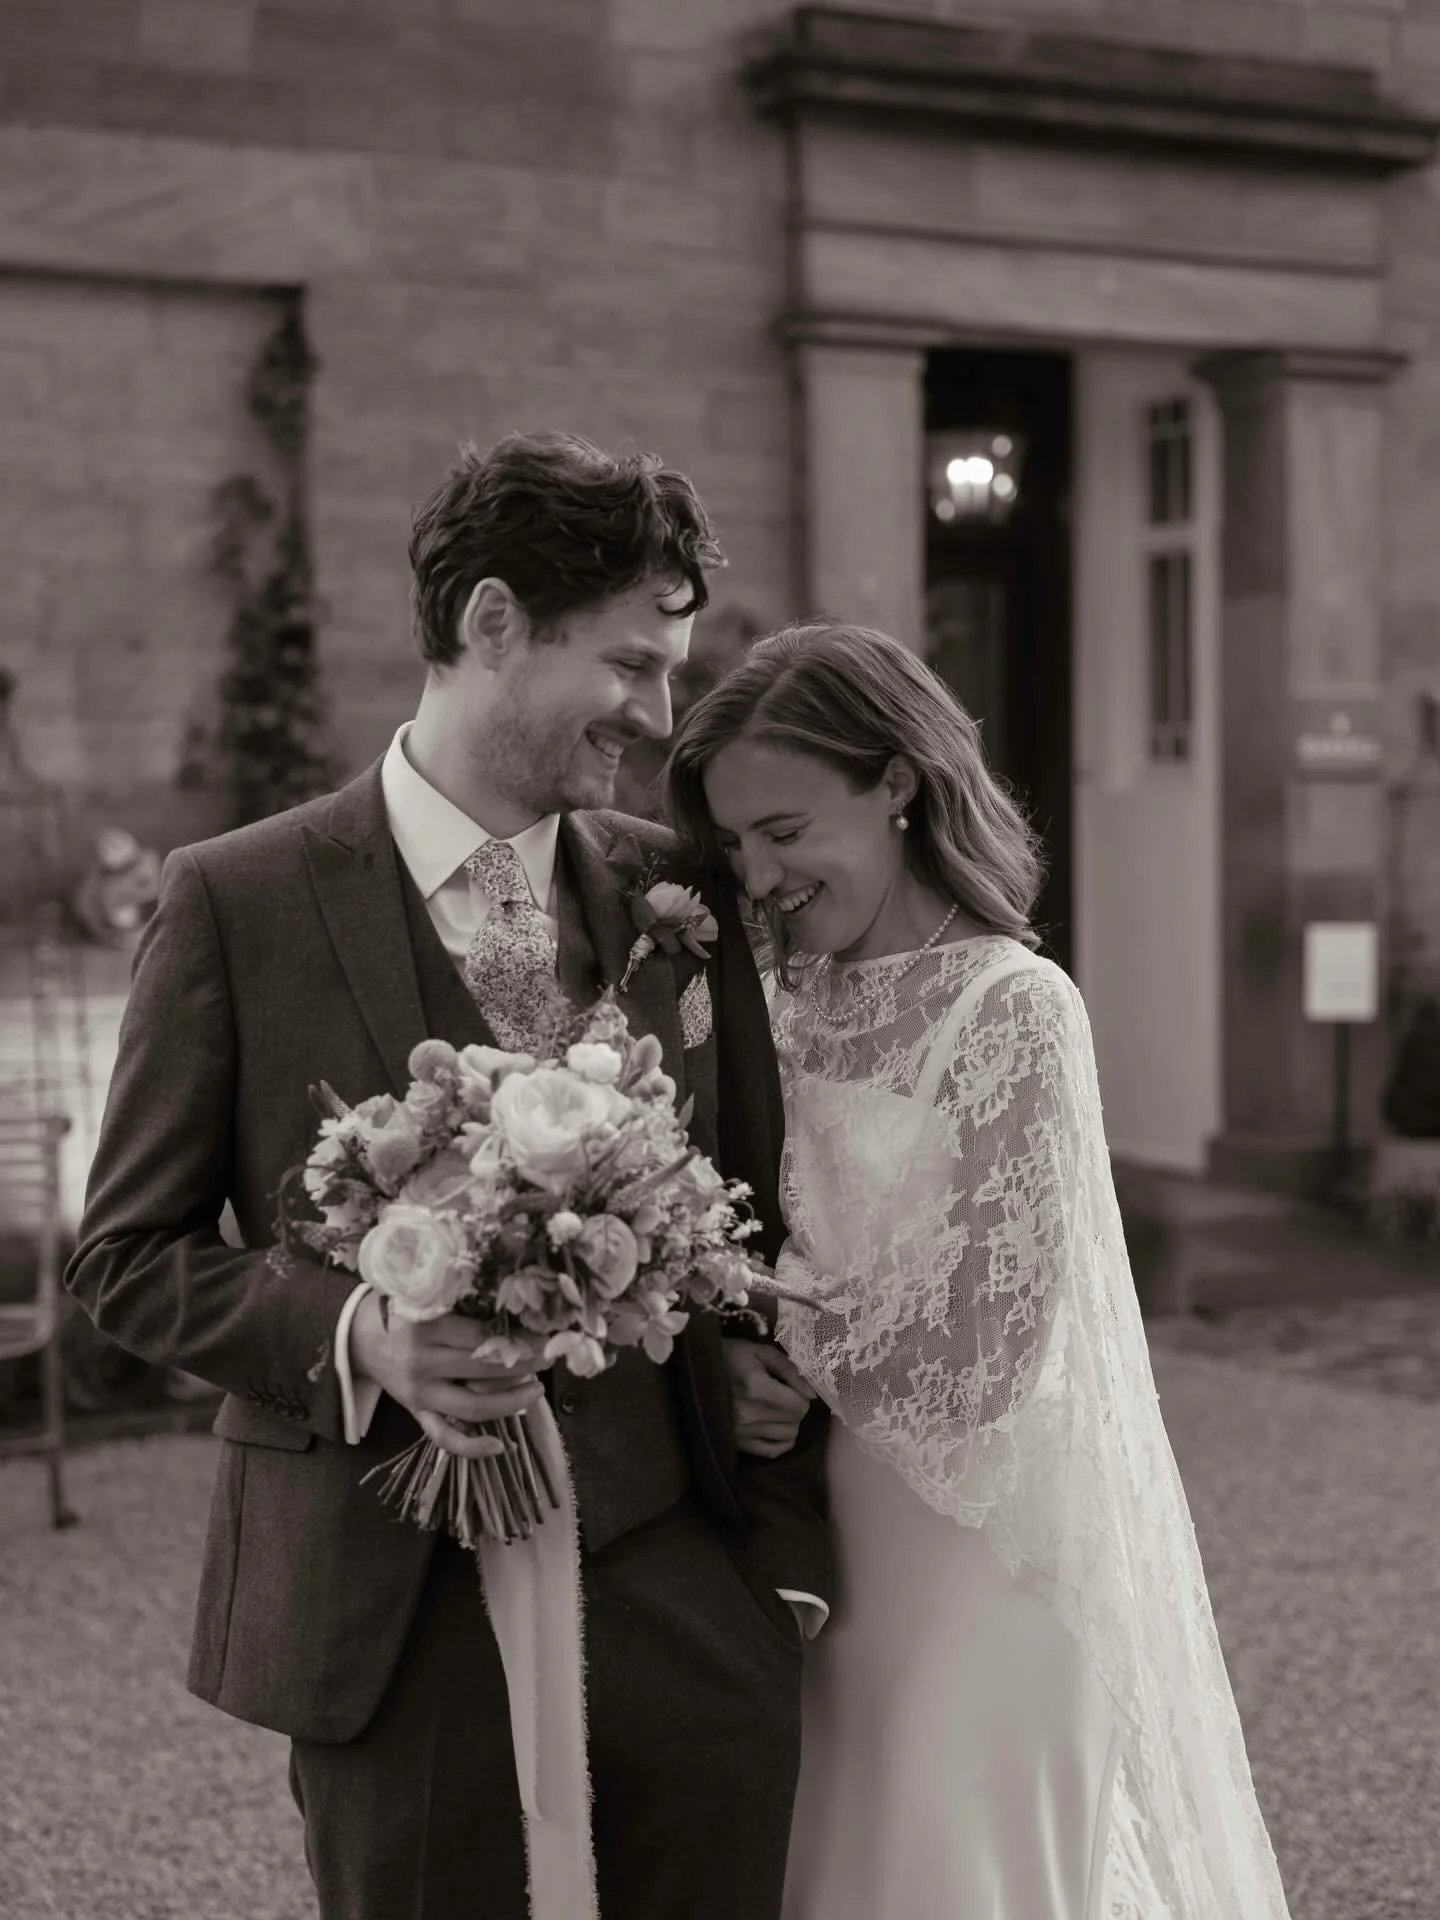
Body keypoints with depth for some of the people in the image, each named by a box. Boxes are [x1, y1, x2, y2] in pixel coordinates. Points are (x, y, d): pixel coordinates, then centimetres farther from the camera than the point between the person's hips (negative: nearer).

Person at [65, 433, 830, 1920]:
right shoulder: (235, 902, -4)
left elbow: (753, 1233, 9)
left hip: (675, 1578, 3)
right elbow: (128, 1251, -1)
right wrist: (351, 1334, -19)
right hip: (397, 1609, -2)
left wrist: (783, 1551, 7)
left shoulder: (679, 897, 5)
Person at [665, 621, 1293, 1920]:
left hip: (981, 1553, -6)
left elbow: (980, 1341, -18)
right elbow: (764, 1273, 9)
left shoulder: (1014, 1008, -14)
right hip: (837, 1549, 6)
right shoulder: (796, 1008, 5)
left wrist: (786, 1355, -10)